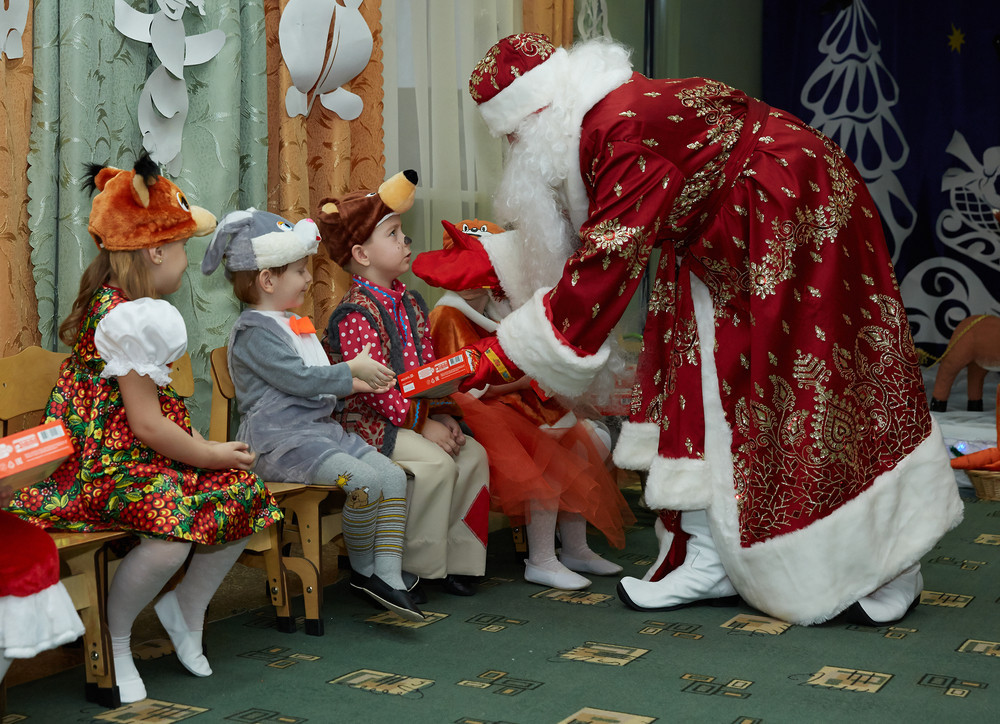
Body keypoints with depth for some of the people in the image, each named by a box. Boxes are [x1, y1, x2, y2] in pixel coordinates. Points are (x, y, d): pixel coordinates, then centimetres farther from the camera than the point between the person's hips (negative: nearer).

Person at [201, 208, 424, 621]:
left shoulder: (294, 324, 22)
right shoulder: (254, 331, -10)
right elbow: (300, 380, -18)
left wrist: (355, 385, 13)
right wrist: (352, 370, -8)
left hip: (321, 431, 10)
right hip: (279, 443, -10)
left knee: (393, 475, -7)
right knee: (365, 480, -27)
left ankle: (387, 575, -10)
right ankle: (362, 568, -5)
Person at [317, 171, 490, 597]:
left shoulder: (409, 302, 12)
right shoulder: (356, 314, -16)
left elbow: (429, 367, 14)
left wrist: (445, 415, 1)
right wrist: (423, 423, -21)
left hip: (419, 416, 9)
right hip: (369, 423, -9)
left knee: (473, 454, -4)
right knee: (436, 464, -25)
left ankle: (456, 558, 1)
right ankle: (418, 567, -11)